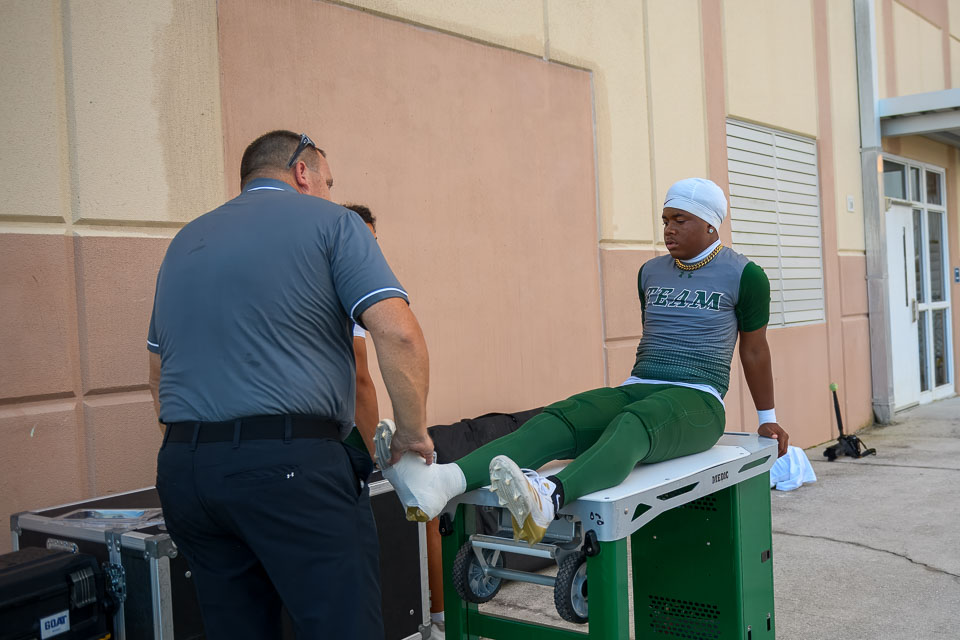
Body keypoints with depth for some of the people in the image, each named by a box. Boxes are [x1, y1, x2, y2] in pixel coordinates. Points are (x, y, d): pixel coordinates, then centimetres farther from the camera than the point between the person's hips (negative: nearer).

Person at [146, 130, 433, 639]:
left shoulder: (185, 241, 22)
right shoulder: (327, 220, 4)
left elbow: (159, 375, 26)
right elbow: (399, 336, -10)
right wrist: (412, 435, 2)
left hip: (181, 470, 7)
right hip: (289, 463, -6)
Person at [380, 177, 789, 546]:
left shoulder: (743, 276, 3)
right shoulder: (650, 273, 18)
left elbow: (755, 352, 11)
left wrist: (768, 419, 19)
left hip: (697, 402, -4)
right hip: (637, 392, 5)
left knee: (632, 426, -41)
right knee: (557, 421, -27)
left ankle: (547, 498, -73)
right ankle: (440, 484, -53)